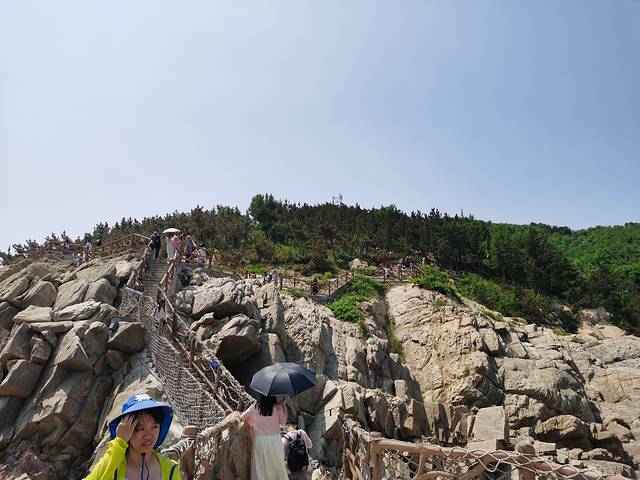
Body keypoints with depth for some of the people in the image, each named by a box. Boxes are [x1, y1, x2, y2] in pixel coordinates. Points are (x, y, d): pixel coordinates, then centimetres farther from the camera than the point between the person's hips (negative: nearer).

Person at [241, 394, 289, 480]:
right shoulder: (278, 408, -9)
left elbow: (242, 418, 8)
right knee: (277, 465, 16)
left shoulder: (254, 408, -6)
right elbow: (283, 421, 6)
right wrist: (284, 407, 11)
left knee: (260, 468, 12)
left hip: (259, 440, 1)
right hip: (274, 440, 0)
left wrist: (251, 423, 24)